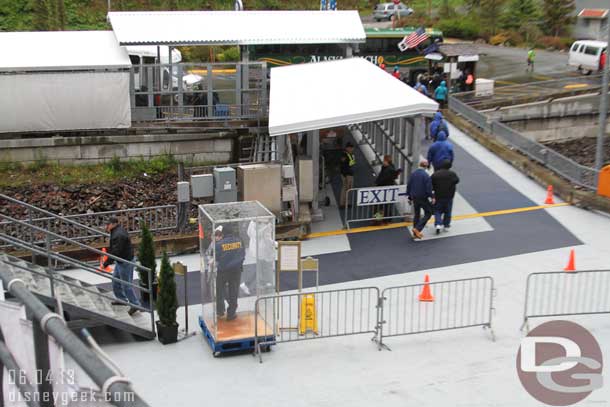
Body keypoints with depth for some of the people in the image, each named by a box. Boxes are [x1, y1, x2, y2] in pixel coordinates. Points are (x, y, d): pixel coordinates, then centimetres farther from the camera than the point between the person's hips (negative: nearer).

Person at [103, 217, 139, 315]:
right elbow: (113, 248, 19)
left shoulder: (118, 235, -28)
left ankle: (135, 305, 9)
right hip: (121, 261, 11)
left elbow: (115, 252, -29)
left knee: (126, 285, -2)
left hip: (125, 262, -11)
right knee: (115, 280, 23)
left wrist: (106, 263, -23)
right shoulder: (117, 231, 7)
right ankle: (122, 299, 38)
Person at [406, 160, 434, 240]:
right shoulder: (426, 175, -18)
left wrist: (409, 197, 14)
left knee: (416, 214, 17)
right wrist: (432, 197, -3)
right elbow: (428, 189, -18)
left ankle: (416, 233, 22)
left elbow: (408, 186, 5)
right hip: (423, 198, -6)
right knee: (428, 213, 8)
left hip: (414, 198, 6)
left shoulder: (413, 174, 0)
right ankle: (417, 229, -6)